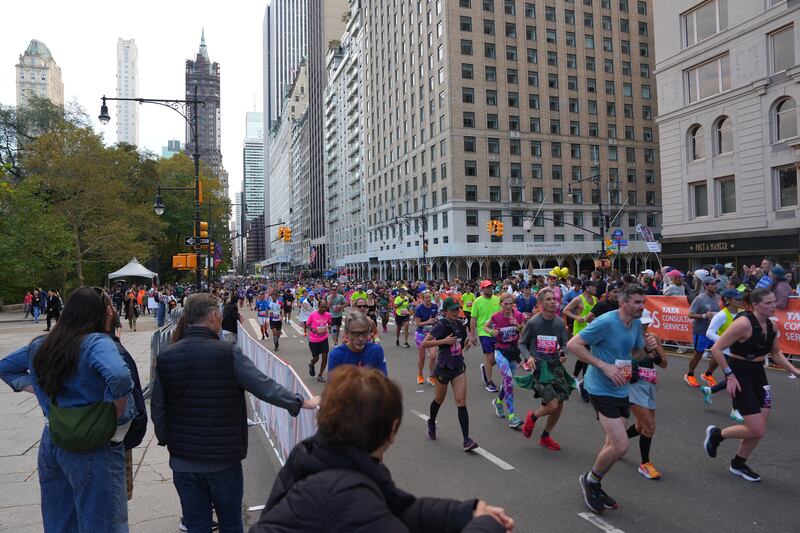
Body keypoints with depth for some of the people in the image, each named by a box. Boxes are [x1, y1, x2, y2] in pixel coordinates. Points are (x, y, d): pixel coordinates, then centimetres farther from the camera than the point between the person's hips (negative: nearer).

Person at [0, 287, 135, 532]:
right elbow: (119, 377, -37)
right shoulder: (96, 343, -20)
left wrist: (37, 389, 11)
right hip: (94, 449, -7)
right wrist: (116, 417, -20)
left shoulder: (41, 345, 5)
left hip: (51, 444, 8)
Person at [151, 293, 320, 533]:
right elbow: (264, 386, -18)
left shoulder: (166, 356, -5)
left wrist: (165, 439, 15)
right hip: (223, 457, -3)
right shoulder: (228, 353, -16)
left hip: (183, 459, 3)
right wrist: (301, 402, -7)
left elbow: (157, 407, 1)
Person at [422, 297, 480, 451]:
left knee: (461, 402, -4)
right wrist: (443, 341, -25)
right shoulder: (441, 325, -14)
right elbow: (424, 344, -18)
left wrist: (467, 343, -1)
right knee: (439, 399, 16)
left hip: (459, 367, 4)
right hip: (444, 368, -4)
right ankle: (431, 422, 46)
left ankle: (466, 440, -5)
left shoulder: (460, 324, 3)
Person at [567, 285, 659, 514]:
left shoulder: (636, 323, 5)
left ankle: (594, 486, 36)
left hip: (621, 390, 8)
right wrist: (604, 365, -24)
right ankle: (590, 480, 14)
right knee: (621, 446, -12)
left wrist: (647, 347, -5)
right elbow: (572, 344, -21)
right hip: (602, 390, -8)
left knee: (613, 444, 16)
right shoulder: (605, 322, -20)